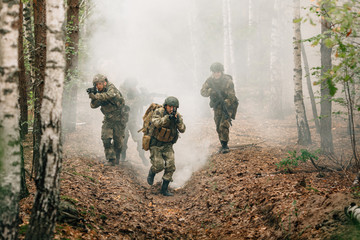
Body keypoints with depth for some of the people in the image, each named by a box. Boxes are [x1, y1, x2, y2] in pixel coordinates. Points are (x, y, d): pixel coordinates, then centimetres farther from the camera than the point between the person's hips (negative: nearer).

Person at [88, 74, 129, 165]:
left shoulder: (111, 89, -18)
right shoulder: (99, 93, 2)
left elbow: (109, 95, -41)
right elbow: (93, 105, -4)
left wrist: (95, 96, -44)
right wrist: (93, 96, -22)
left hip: (119, 118, -6)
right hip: (108, 119, 6)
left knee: (118, 140, 3)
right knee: (106, 138, -9)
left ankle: (116, 158, 23)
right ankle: (111, 159, -4)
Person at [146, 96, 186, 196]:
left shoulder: (177, 116, -4)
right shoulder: (159, 112, -16)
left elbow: (182, 130, -14)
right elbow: (155, 123, -34)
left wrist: (178, 120, -30)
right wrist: (167, 118, -45)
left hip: (168, 145, 4)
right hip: (155, 144, -4)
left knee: (170, 167, -7)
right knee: (159, 166, -11)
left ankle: (164, 189, 5)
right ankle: (151, 173, 26)